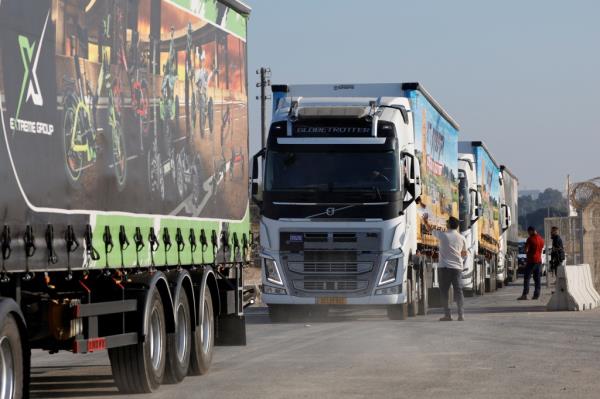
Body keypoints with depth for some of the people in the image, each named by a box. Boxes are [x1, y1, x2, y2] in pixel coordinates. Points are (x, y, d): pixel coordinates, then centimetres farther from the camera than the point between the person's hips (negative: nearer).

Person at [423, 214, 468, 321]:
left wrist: (425, 221, 27)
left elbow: (430, 230, 13)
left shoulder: (443, 235, -3)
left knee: (444, 291, 3)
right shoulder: (461, 238, 6)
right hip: (457, 267, 3)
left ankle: (447, 314, -2)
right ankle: (461, 314, -4)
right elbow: (464, 254, 17)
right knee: (458, 291, 3)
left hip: (444, 267, -3)